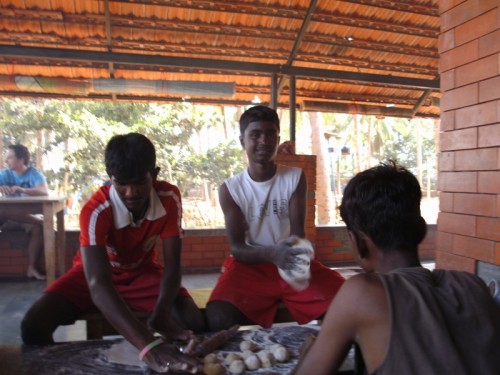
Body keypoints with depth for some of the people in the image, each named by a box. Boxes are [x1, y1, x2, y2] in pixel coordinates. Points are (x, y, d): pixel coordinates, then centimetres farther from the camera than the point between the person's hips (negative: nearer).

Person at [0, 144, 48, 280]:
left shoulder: (34, 173, -6)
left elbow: (44, 191, -24)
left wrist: (22, 190, -40)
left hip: (30, 215, -2)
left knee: (39, 226, -31)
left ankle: (32, 267, -22)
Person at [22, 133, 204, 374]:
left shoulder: (169, 198, -24)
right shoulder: (95, 211, -34)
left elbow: (172, 266, -22)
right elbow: (98, 284, -45)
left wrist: (161, 314, -44)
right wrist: (147, 344, -60)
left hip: (142, 272, 2)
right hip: (95, 273, -1)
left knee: (195, 322, -23)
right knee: (33, 326, -25)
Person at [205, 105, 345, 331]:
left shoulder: (295, 178, -2)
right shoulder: (230, 189, -5)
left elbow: (297, 232, -10)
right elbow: (237, 247, -12)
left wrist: (294, 248, -37)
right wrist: (271, 254, -35)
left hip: (291, 264, 2)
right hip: (250, 266, -1)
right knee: (218, 319, -28)